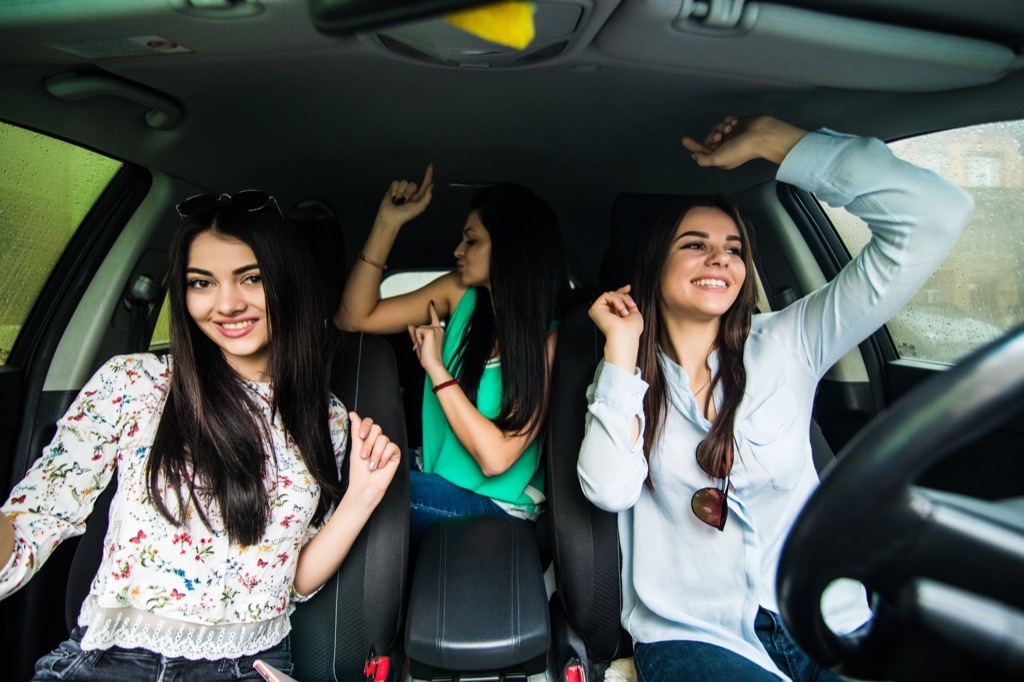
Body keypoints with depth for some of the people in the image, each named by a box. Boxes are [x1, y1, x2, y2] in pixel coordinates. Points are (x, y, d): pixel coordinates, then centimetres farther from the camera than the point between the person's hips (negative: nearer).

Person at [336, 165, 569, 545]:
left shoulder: (548, 339, -16)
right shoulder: (460, 295, -1)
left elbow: (495, 457, -21)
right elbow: (355, 318, -4)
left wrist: (436, 368, -19)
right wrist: (389, 222, -8)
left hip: (497, 509, -5)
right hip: (437, 482, 5)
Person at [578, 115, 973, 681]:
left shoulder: (784, 347, 1)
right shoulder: (625, 378, 5)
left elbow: (936, 218, -5)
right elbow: (609, 490, -13)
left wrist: (770, 140, -4)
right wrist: (623, 346, -7)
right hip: (689, 635, -1)